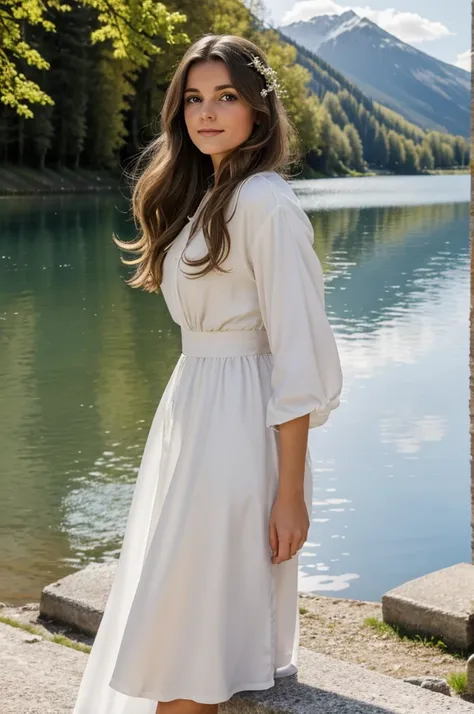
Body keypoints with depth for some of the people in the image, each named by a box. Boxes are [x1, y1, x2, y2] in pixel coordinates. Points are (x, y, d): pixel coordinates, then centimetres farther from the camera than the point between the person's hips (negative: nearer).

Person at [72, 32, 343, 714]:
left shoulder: (266, 204, -15)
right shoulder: (199, 194, 13)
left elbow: (297, 357, -18)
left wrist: (291, 493, -18)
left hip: (238, 427, -9)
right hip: (189, 415, 9)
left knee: (189, 633, 0)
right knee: (174, 620, 16)